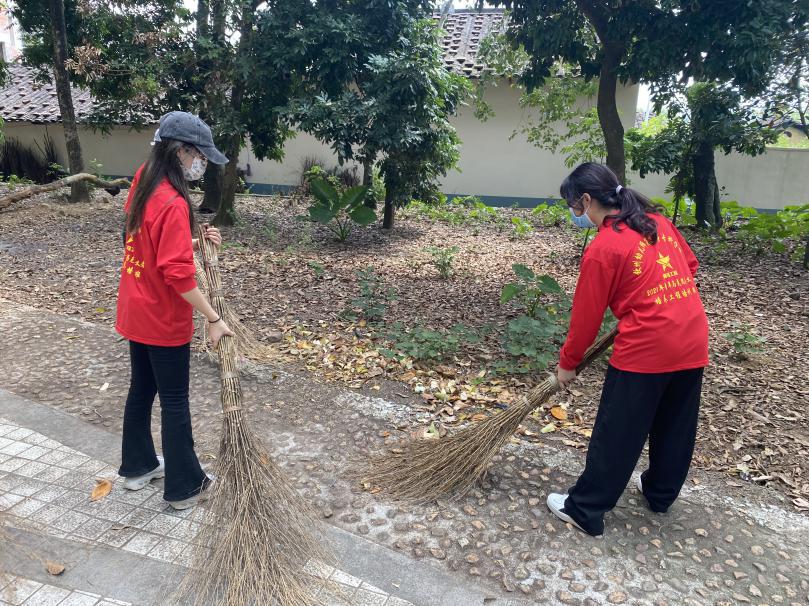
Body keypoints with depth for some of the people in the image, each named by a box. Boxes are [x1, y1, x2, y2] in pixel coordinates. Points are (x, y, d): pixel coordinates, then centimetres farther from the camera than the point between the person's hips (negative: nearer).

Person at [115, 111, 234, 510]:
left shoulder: (143, 185, 3)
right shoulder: (173, 203, -25)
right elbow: (177, 274, -27)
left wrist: (196, 242, 2)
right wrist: (213, 319, -21)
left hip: (135, 312, 9)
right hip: (163, 320, -9)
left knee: (141, 388, 21)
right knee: (175, 402, 4)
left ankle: (137, 467, 37)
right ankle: (184, 487, 19)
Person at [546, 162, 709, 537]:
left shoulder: (603, 248, -14)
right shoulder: (658, 222, 7)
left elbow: (586, 315, -8)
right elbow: (690, 266, 19)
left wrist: (567, 363, 4)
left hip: (645, 349, -7)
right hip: (693, 342, 8)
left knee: (616, 434, 4)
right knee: (676, 427, 22)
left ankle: (585, 510, 17)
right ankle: (661, 492, 42)